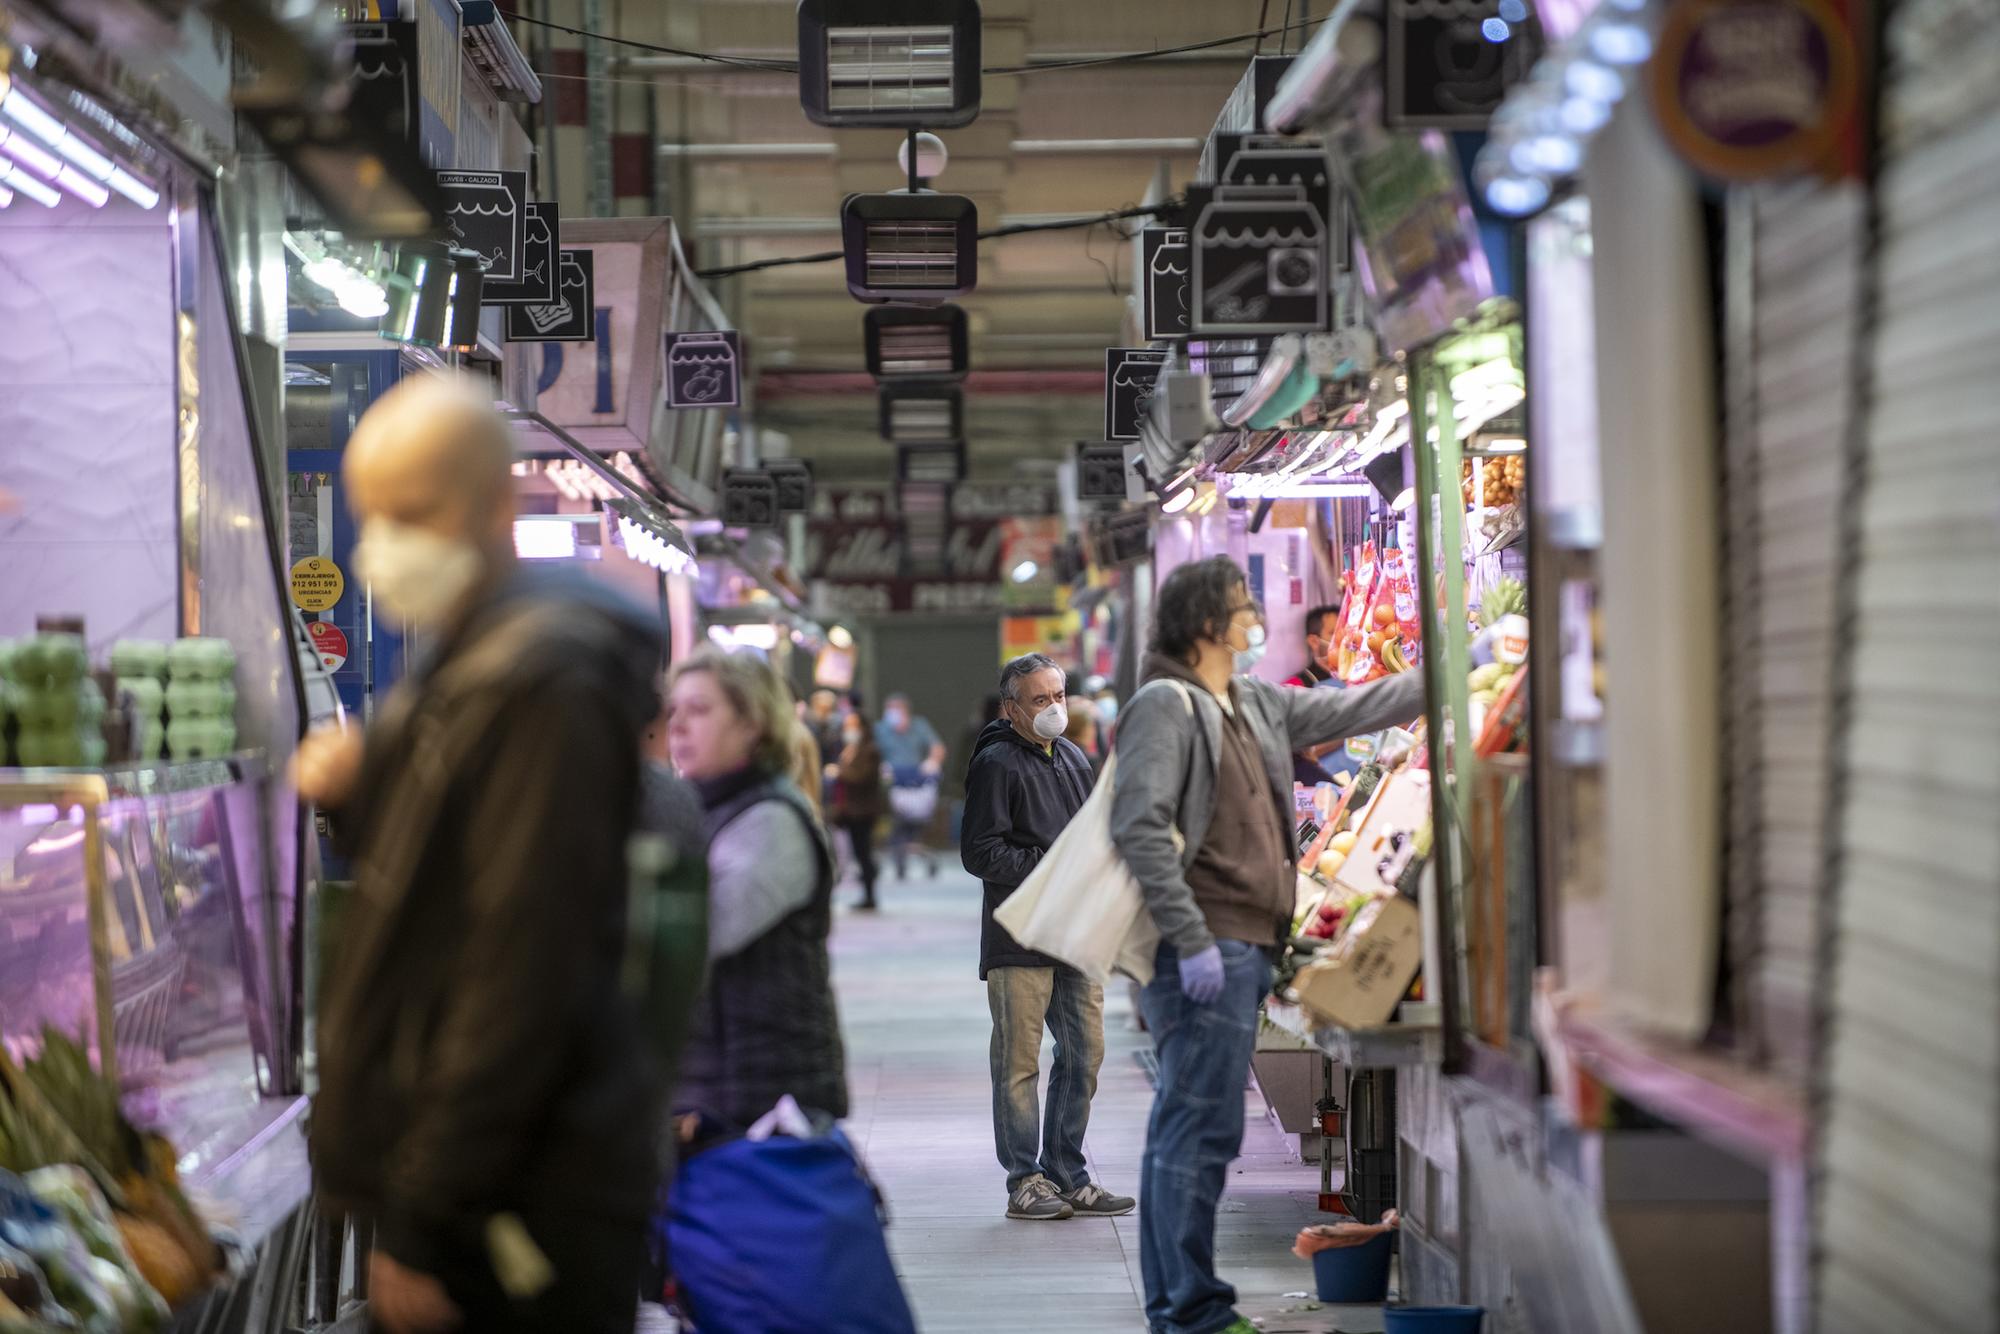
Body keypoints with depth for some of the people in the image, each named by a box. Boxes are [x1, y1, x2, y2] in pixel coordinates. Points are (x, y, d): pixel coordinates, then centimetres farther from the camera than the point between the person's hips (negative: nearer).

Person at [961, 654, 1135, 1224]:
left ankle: (1067, 1176, 17)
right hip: (1019, 939, -7)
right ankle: (1025, 1182, 3)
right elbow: (981, 853, -14)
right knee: (1019, 1063, -3)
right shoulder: (996, 764, -7)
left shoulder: (1073, 760, 18)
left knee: (1085, 1054, 8)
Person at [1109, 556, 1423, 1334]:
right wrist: (1191, 941, -21)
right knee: (1202, 1129, -9)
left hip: (1243, 948, 10)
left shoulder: (1258, 706, 18)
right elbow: (1139, 827, -18)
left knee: (1181, 1129, 12)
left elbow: (1349, 711, 25)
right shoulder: (1166, 706, -10)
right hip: (1206, 950, -10)